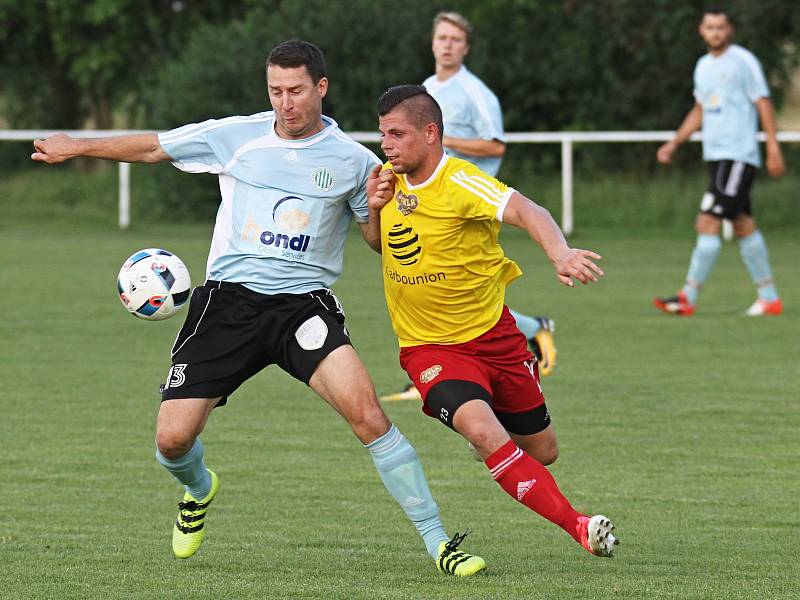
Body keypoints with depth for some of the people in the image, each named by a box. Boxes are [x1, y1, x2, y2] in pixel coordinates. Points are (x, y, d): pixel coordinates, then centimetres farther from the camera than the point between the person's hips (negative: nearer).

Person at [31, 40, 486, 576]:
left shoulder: (353, 160, 2)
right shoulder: (236, 137, 4)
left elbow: (380, 242, 11)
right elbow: (154, 148, 17)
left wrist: (379, 206, -10)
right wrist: (76, 147, 22)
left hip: (304, 304, -2)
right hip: (228, 300, 2)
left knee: (365, 410, -25)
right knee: (173, 439, -5)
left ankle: (438, 542, -18)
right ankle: (199, 488, 35)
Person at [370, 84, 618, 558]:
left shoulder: (459, 182, -20)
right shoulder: (392, 182, -1)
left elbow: (523, 211, -38)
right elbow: (381, 244, 18)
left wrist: (560, 253, -58)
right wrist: (373, 209, -5)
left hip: (491, 335, -2)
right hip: (428, 346, 2)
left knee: (542, 451, 13)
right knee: (481, 428, -28)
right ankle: (579, 527, -27)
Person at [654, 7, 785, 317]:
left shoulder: (743, 61, -7)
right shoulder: (703, 66, 15)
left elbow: (764, 104, -8)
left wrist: (774, 148, -12)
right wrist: (674, 143, 17)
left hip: (738, 156, -8)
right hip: (716, 155, 8)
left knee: (708, 223, -13)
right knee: (743, 226, 10)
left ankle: (688, 296, -14)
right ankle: (769, 297, 14)